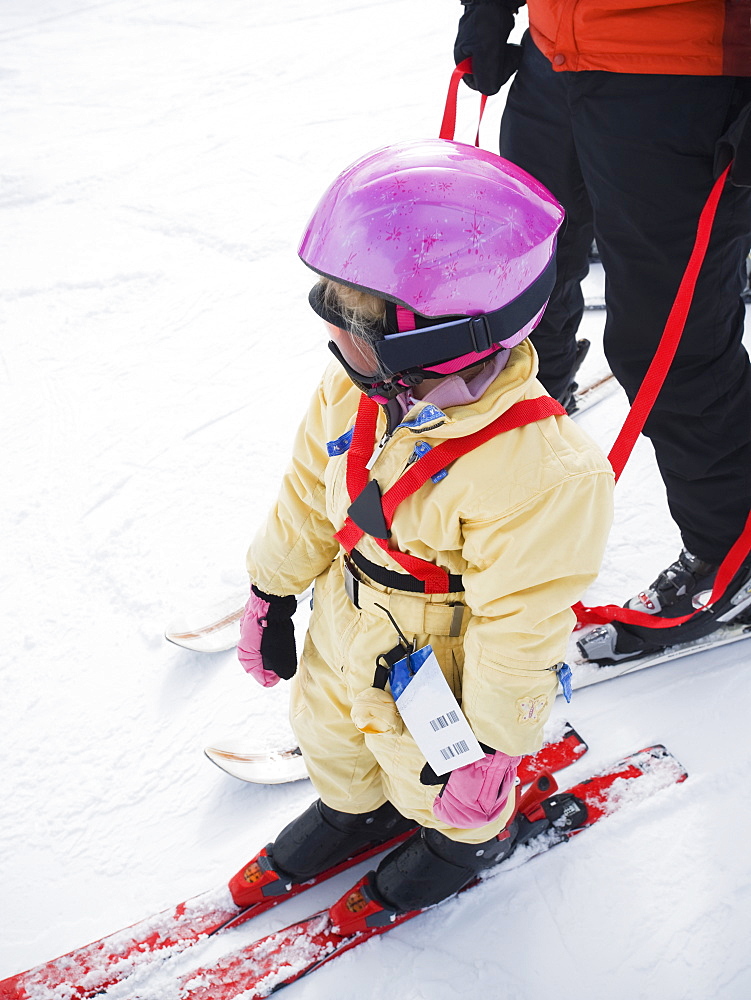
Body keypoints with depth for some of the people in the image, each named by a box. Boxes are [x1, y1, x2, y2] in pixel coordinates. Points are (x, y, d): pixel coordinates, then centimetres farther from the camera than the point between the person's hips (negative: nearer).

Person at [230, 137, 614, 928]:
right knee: (327, 734, 31)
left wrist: (488, 744, -17)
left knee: (436, 782, 23)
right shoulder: (353, 390, -17)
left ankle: (467, 839, 59)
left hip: (436, 668, -6)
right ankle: (352, 808, 64)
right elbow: (308, 494, 0)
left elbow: (518, 625, -28)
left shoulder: (535, 473, -39)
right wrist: (272, 595, 10)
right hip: (344, 628, 6)